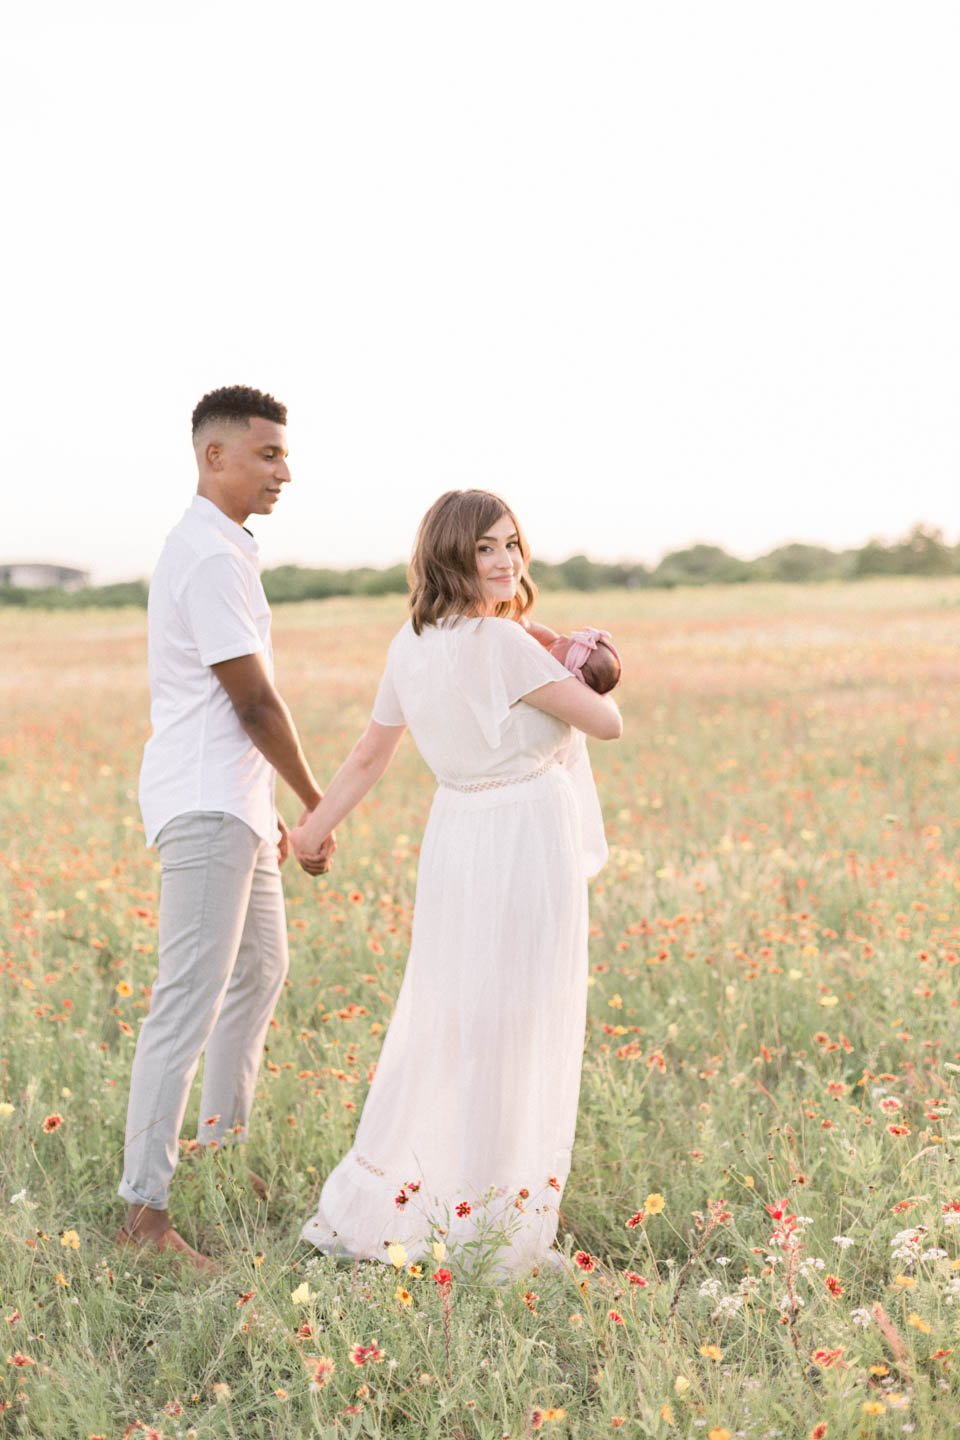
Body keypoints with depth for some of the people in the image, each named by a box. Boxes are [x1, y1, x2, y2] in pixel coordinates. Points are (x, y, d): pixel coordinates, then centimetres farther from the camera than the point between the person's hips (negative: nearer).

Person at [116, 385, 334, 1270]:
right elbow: (254, 703, -17)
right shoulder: (211, 558, -18)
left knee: (261, 971, 22)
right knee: (189, 1004, -11)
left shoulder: (218, 548, 15)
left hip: (235, 804, 11)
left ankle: (224, 1148, 37)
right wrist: (318, 802, -5)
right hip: (206, 808, -11)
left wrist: (269, 808, 21)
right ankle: (144, 1213, -9)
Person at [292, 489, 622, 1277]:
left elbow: (370, 755, 12)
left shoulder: (410, 647, 4)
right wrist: (583, 674, 6)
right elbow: (608, 723, -14)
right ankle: (491, 1231, 13)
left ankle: (376, 1207, 25)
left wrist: (316, 827, 25)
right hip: (526, 842, -8)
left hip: (454, 841, 8)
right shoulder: (504, 644, -19)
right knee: (512, 1034, 2)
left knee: (438, 1021, 17)